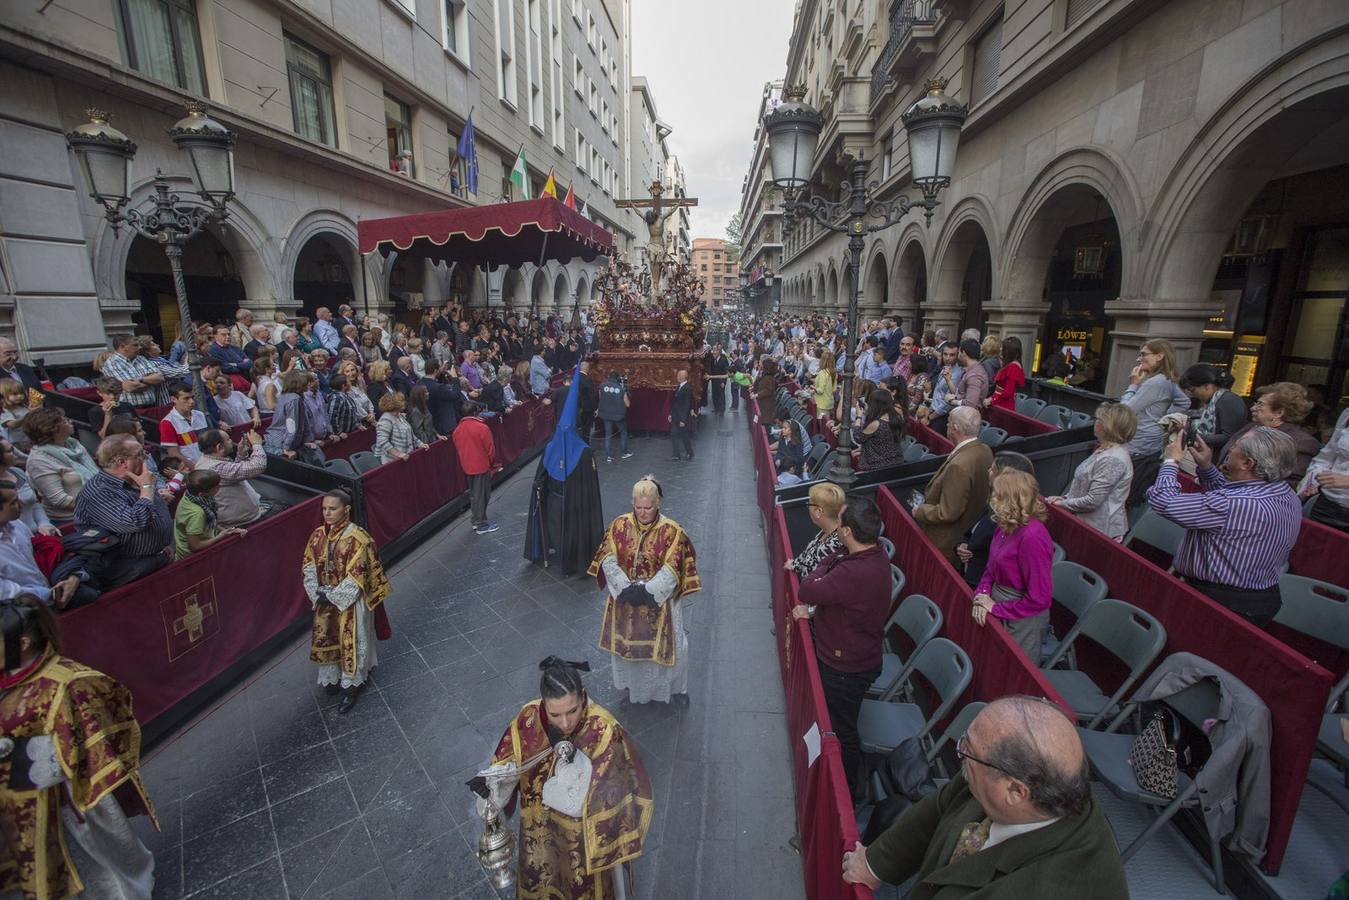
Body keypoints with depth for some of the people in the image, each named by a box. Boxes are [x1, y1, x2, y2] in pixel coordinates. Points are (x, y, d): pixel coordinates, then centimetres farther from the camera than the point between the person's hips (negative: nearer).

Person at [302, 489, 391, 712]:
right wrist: (318, 594, -10)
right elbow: (308, 568, 2)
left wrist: (334, 597, -17)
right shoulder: (318, 535, -3)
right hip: (325, 600, 6)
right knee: (325, 639, 18)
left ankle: (352, 686, 24)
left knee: (352, 641, 6)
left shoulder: (357, 538, -21)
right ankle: (332, 678, 41)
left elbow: (357, 576, -20)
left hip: (351, 601, -6)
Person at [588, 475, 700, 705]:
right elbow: (608, 559, -10)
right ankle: (631, 682, 46)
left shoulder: (671, 530, -16)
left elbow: (671, 569, -17)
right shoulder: (620, 525, -9)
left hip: (659, 600, -2)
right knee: (626, 641, 19)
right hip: (624, 597, 3)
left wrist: (648, 591, -23)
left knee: (667, 643, 10)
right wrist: (626, 588, -20)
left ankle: (675, 686, 37)